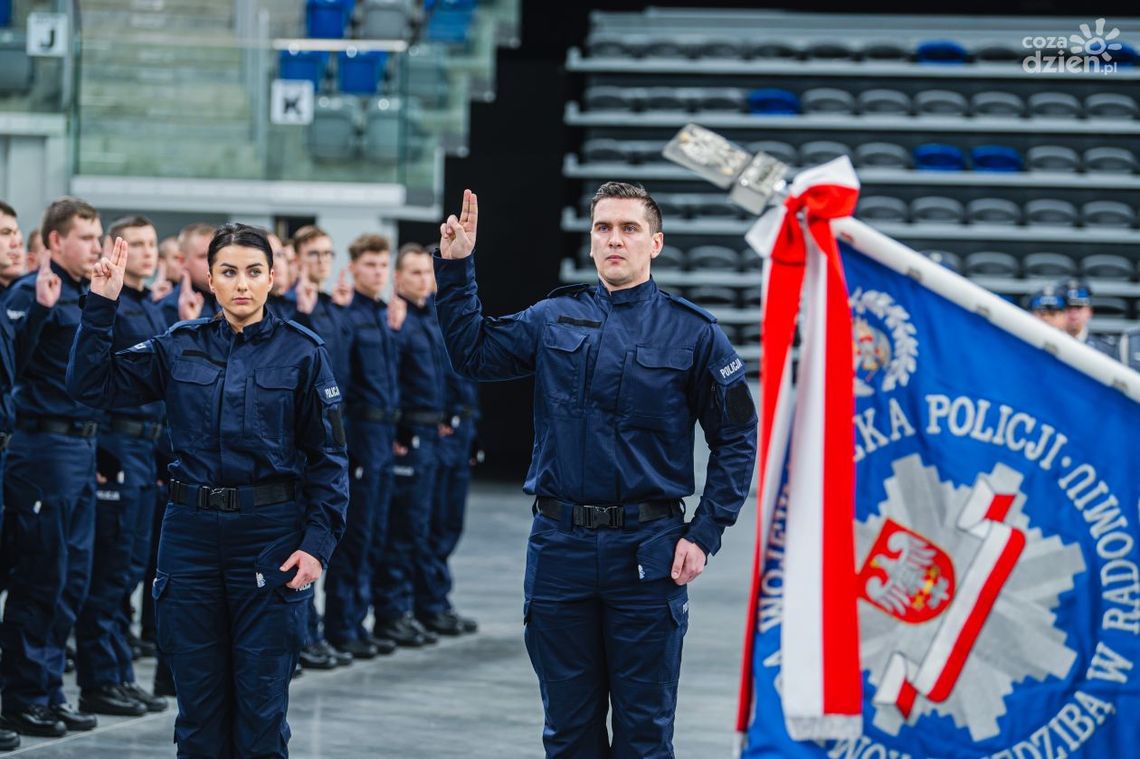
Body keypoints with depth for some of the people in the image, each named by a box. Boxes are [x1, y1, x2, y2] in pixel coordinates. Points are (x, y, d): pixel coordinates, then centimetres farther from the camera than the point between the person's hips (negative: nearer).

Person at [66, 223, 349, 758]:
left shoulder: (301, 352, -2)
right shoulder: (179, 348, 5)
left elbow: (328, 457, -1)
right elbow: (91, 385, 2)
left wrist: (317, 543, -10)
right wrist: (101, 305, -7)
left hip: (270, 535, -3)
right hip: (191, 533, 3)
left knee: (261, 703, 0)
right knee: (198, 700, 7)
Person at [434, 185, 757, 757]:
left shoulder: (692, 332, -1)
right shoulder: (553, 319, 8)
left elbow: (737, 439, 1)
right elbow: (472, 354, 13)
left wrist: (703, 535, -6)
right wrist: (455, 268, 4)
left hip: (646, 550, -3)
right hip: (560, 546, 3)